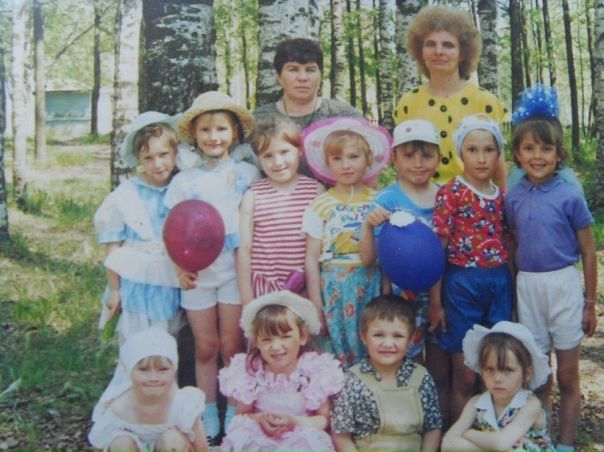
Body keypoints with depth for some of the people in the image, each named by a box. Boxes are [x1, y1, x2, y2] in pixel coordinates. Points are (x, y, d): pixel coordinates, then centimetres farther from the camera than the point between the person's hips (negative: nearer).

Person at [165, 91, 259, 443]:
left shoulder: (247, 174, 1)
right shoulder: (184, 181, 3)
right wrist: (179, 268, -11)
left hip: (235, 267, -1)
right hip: (197, 272, 1)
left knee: (231, 345, 4)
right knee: (206, 347, 8)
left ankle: (235, 412, 18)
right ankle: (209, 416, 21)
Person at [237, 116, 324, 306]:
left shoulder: (316, 190, 1)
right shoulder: (253, 196, -1)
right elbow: (244, 250, 0)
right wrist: (247, 301, -1)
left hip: (308, 289, 1)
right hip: (264, 289, -1)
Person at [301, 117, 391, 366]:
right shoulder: (320, 207, -1)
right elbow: (312, 259, 0)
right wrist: (316, 306, -2)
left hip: (373, 287, 1)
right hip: (335, 290, -1)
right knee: (338, 350, 4)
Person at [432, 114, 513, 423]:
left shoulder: (501, 195, 8)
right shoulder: (450, 194, -8)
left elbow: (507, 242, 14)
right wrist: (434, 302, -9)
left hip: (500, 284, 5)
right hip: (462, 284, -5)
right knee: (464, 376, 3)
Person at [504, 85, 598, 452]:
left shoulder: (569, 196, -9)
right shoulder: (514, 198, 1)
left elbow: (588, 252, -3)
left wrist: (590, 302, 0)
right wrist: (514, 294, 11)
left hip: (564, 285, -3)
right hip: (527, 286, 3)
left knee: (567, 378, 7)